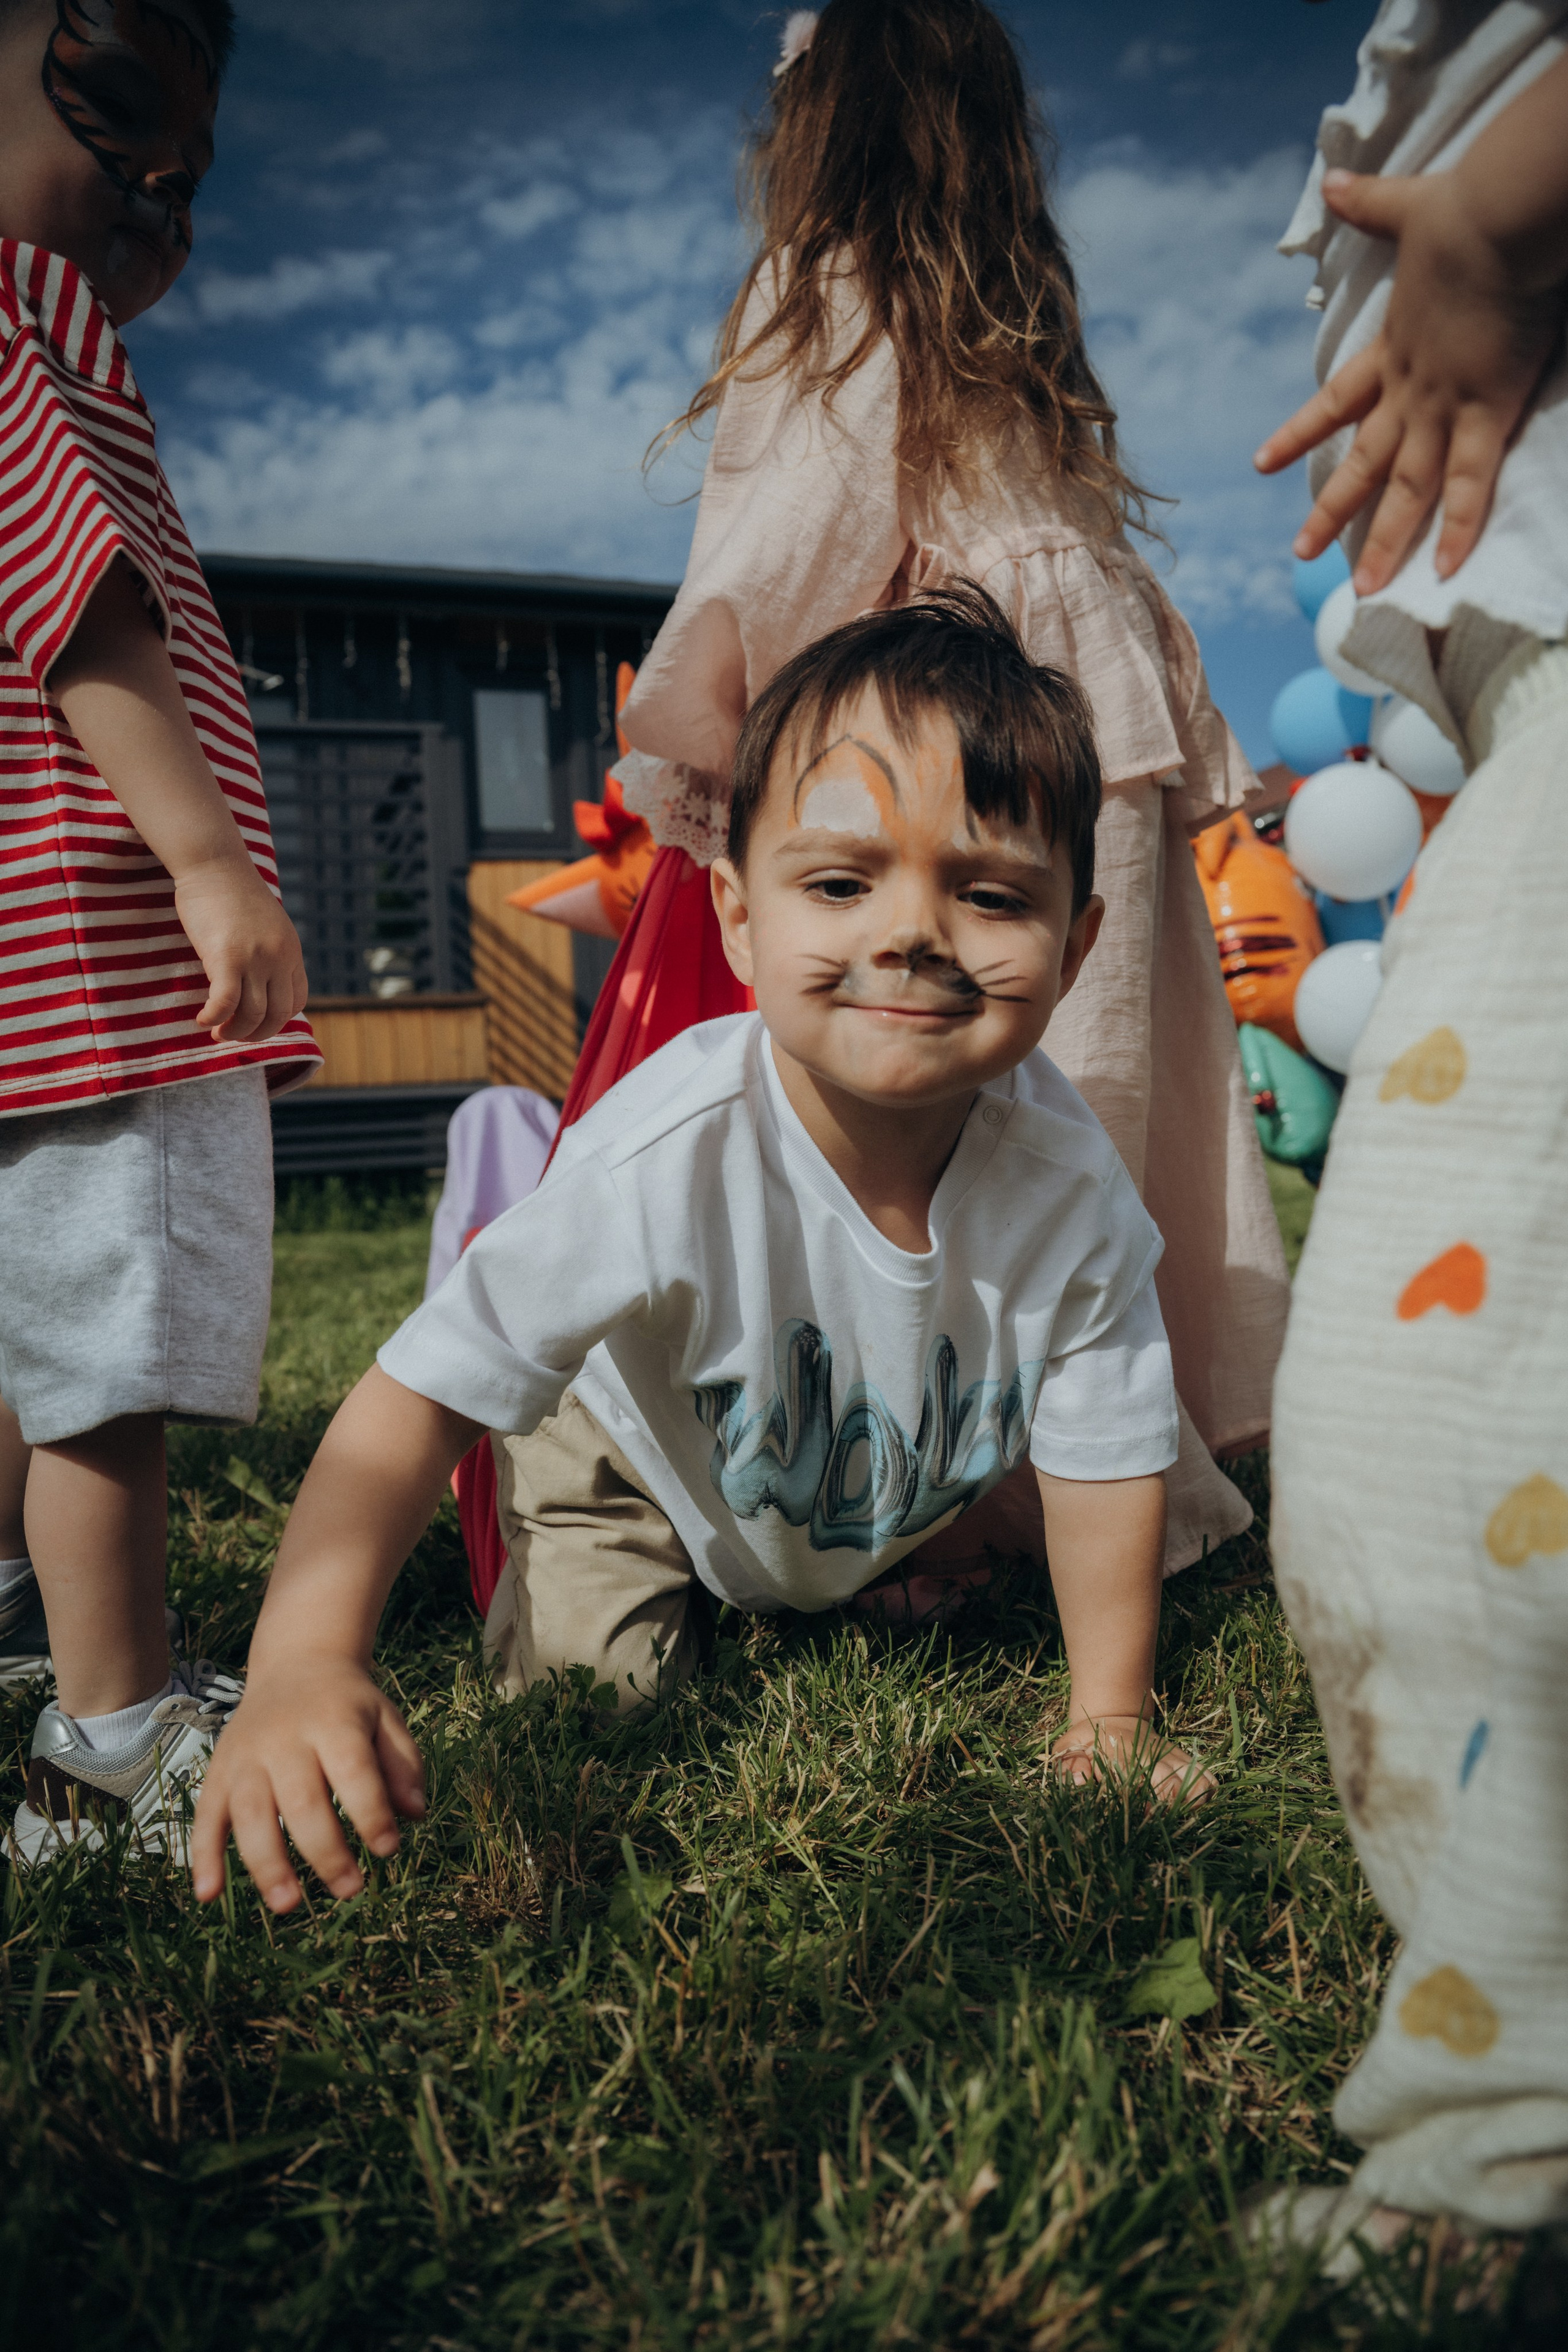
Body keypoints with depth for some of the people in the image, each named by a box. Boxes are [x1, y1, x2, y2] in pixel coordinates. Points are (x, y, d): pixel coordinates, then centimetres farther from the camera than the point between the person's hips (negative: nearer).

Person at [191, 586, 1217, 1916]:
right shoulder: (670, 1158, -43)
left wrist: (1109, 1714, -13)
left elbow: (1105, 1455, -18)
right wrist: (305, 1663, -50)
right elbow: (425, 1392, -38)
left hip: (911, 1504, 3)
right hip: (650, 1461, -3)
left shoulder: (1070, 1180, -32)